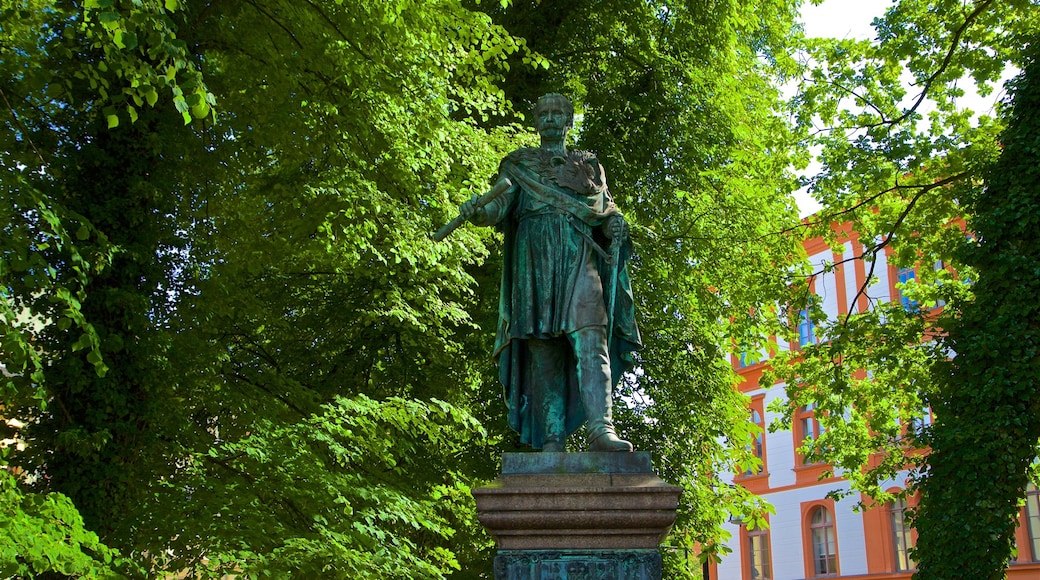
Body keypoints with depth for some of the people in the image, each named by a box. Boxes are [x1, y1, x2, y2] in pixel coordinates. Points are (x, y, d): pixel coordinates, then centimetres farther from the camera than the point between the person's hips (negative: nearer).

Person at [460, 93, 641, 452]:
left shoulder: (589, 165, 27)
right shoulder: (519, 164, 22)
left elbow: (606, 209, 25)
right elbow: (501, 206, 7)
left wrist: (614, 225, 0)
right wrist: (478, 211, -16)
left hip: (579, 257, 0)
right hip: (534, 257, 0)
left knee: (589, 338, -19)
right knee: (542, 350, -8)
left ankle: (601, 429, -31)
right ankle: (552, 439, -11)